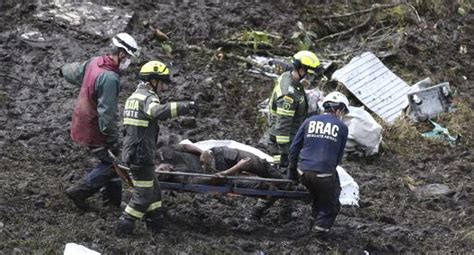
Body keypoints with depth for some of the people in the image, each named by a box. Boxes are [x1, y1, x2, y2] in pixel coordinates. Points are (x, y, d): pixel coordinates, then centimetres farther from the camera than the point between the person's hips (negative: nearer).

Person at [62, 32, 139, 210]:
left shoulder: (93, 63, -2)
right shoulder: (110, 78, -29)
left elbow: (75, 71, 21)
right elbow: (107, 113, -29)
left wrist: (65, 70, 45)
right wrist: (113, 140, -22)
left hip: (82, 121, 9)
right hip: (94, 129, -9)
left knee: (110, 160, 18)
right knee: (112, 162, 3)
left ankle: (113, 197, 27)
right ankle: (80, 192, 8)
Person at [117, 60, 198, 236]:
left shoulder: (134, 96, 17)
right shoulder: (147, 97, -15)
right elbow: (159, 111, -37)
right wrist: (184, 107, -44)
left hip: (131, 151, 10)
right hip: (141, 154, -10)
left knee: (153, 190, 19)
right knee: (144, 195, -2)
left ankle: (156, 224, 25)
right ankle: (124, 227, 2)